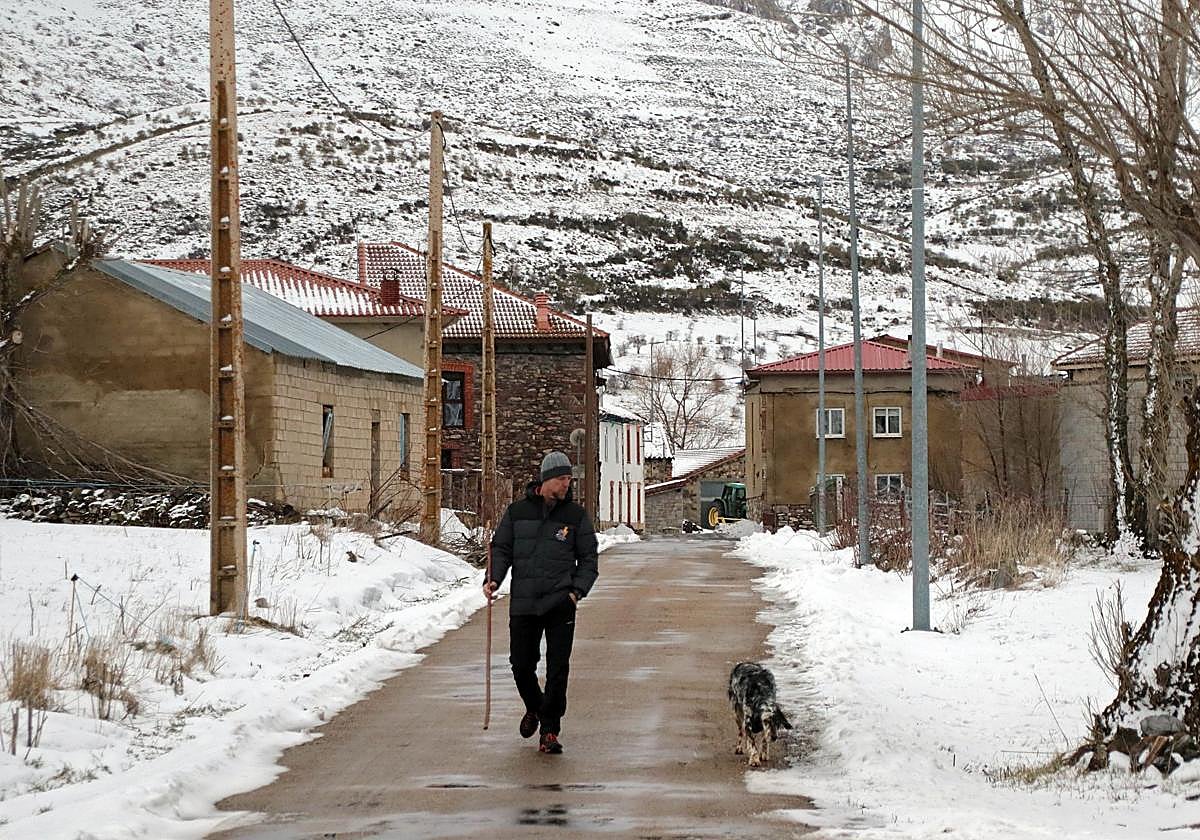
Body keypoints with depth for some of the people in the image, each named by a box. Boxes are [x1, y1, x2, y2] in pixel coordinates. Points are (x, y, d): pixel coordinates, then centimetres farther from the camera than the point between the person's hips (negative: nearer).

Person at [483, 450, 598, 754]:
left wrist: (577, 590, -6)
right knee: (521, 665, 5)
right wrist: (494, 579, -6)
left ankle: (549, 730, 2)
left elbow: (588, 559, 8)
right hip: (522, 604, 1)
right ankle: (534, 708, 35)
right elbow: (501, 548, 10)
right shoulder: (517, 512, 6)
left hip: (560, 605, -1)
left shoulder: (576, 516, 5)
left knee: (557, 669, -5)